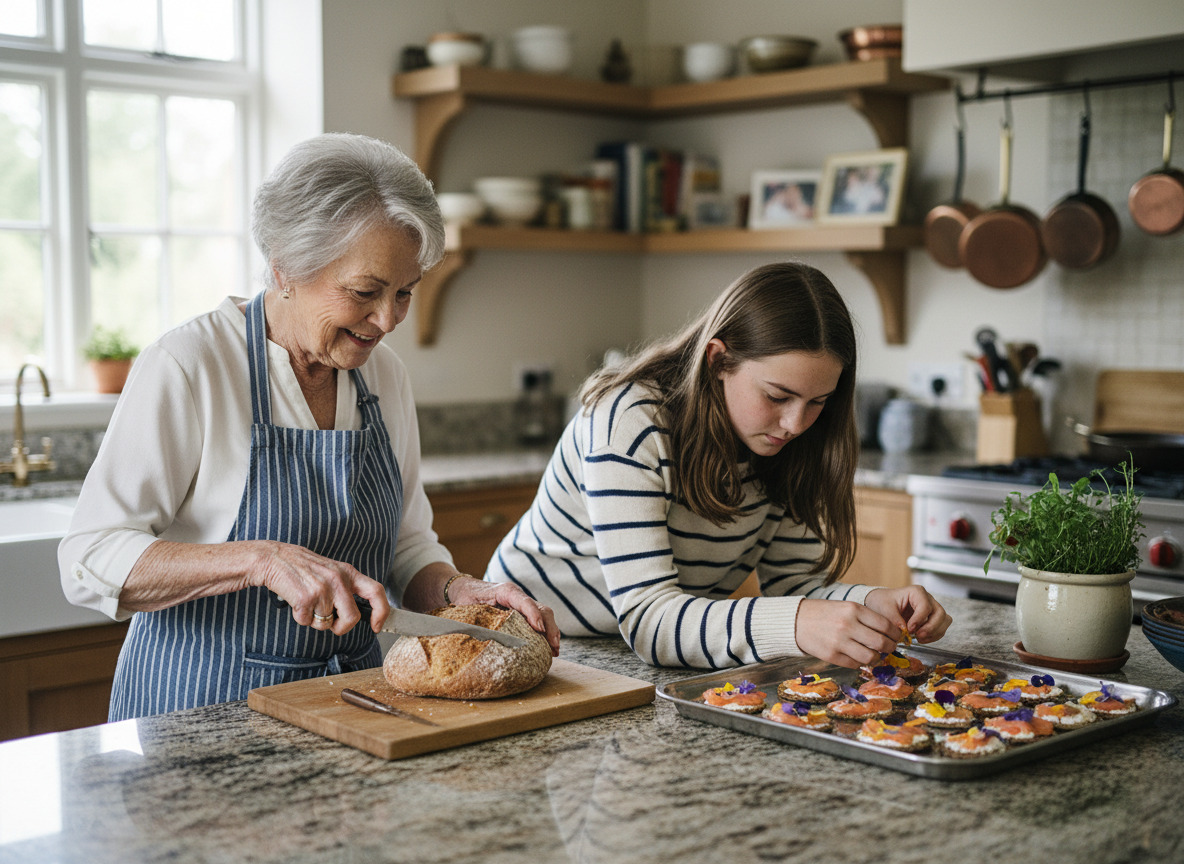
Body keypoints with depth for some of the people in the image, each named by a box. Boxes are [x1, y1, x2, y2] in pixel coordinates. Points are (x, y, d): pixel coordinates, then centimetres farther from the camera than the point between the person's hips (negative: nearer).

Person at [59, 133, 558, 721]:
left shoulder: (384, 375, 7)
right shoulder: (187, 366, -12)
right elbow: (90, 562, -15)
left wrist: (457, 591, -7)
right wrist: (262, 559, -26)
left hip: (349, 696, 5)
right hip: (202, 708, -5)